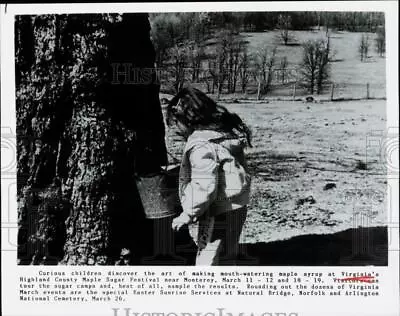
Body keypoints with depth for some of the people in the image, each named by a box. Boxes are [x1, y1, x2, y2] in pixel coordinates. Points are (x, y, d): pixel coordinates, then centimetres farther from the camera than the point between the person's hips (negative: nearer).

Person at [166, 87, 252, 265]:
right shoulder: (225, 132, 8)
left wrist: (187, 214, -17)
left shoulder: (201, 145, -22)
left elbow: (205, 187, -26)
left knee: (207, 262, 2)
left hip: (217, 214, -10)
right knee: (226, 260, 22)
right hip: (235, 208, 10)